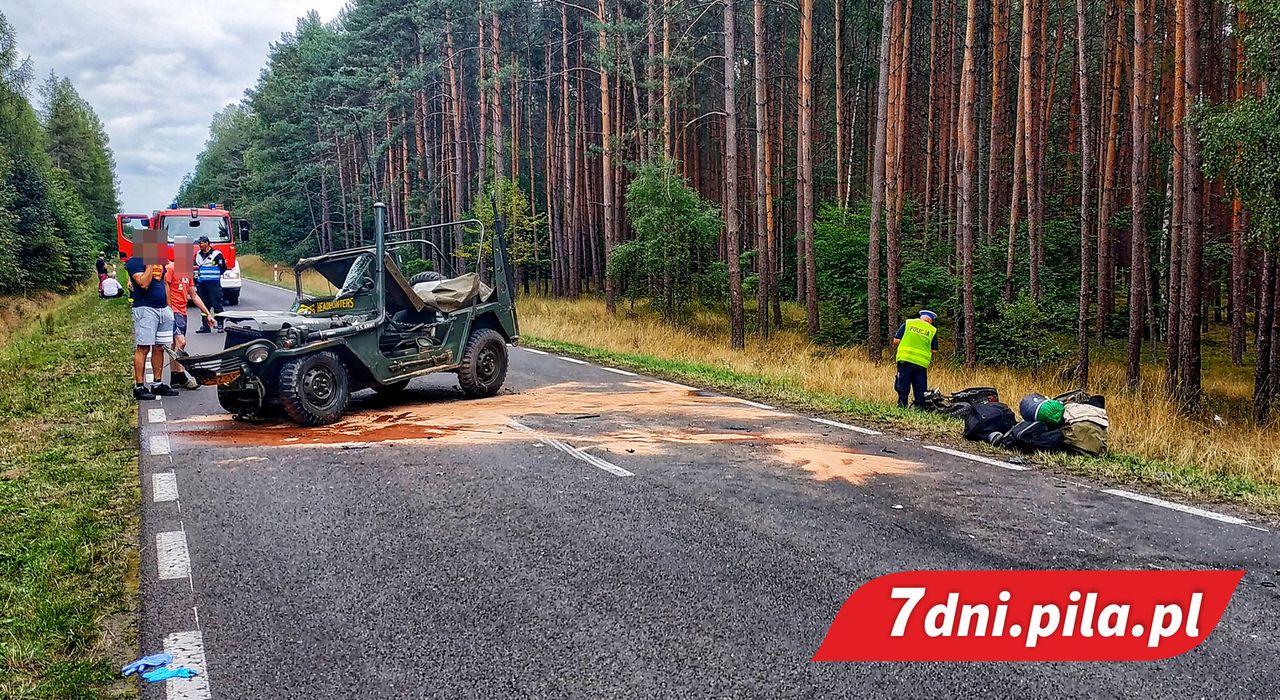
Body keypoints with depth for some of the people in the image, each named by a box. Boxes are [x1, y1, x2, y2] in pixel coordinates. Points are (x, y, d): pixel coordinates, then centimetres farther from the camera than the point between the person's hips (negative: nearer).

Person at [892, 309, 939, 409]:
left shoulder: (907, 323, 7)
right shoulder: (933, 330, 8)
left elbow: (896, 341, 2)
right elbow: (934, 351, 5)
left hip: (905, 360, -1)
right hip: (922, 364, 1)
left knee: (903, 389, 3)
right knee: (920, 391, 9)